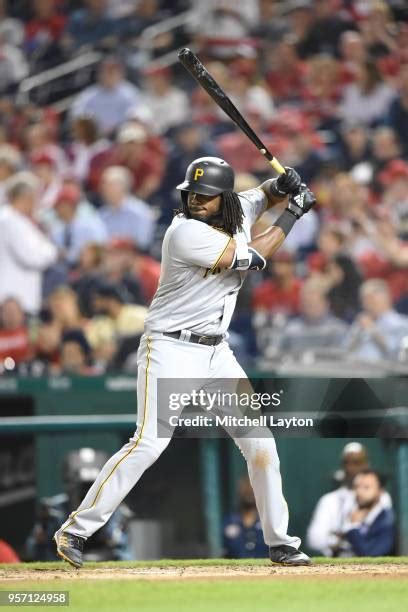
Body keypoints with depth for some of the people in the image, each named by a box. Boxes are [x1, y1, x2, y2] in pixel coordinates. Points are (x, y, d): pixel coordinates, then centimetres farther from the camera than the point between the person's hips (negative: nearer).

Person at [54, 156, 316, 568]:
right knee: (149, 442, -19)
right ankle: (75, 530, -13)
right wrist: (292, 215, -10)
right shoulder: (187, 231, -20)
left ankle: (279, 541, 15)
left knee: (260, 441, 5)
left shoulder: (235, 211, 2)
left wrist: (283, 186, -2)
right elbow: (249, 258, -20)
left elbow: (263, 195, 23)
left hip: (216, 352, 8)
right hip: (171, 349, -8)